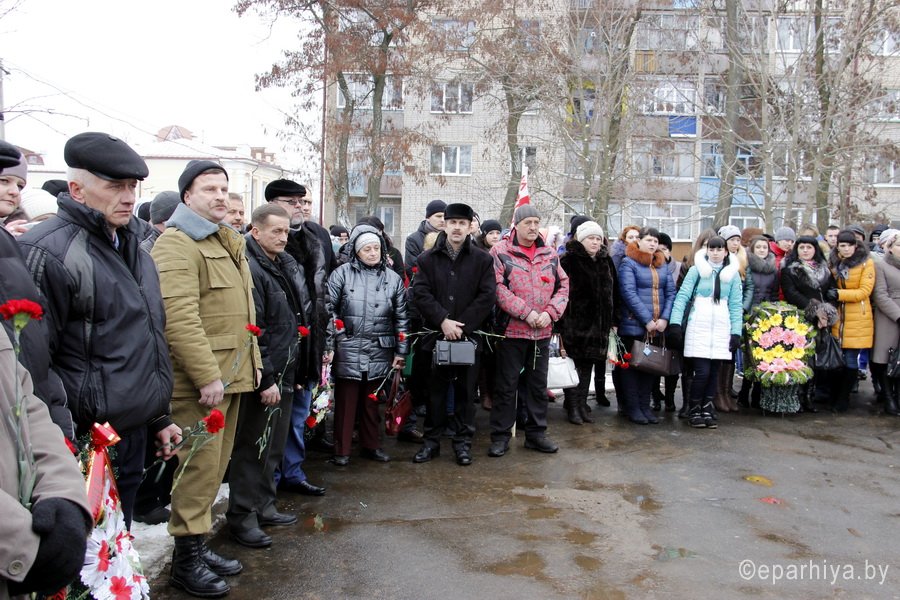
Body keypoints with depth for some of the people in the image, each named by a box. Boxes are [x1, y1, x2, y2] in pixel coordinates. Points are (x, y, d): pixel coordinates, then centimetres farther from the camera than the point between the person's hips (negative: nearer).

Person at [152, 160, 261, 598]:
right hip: (200, 380, -9)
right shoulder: (177, 243, -12)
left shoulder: (228, 241, 18)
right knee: (199, 467, -2)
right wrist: (207, 376, -23)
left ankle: (199, 545, 29)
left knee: (215, 466, 16)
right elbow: (178, 316, -22)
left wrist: (252, 361, 18)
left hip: (231, 375, 9)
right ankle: (187, 560, 12)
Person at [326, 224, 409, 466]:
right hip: (348, 350, -2)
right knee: (346, 400, 3)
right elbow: (329, 311, -2)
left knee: (372, 401, 13)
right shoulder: (342, 274, -2)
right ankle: (342, 450, 16)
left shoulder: (393, 278, 6)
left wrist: (401, 351, 7)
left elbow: (401, 318, 9)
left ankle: (371, 445, 27)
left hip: (380, 351, 2)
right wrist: (328, 346, -7)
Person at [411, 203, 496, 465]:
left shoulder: (482, 259, 3)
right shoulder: (428, 258, 5)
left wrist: (462, 325, -12)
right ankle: (432, 440, 20)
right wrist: (443, 321, -14)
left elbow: (487, 296, -4)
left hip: (470, 335, 0)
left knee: (465, 390, 7)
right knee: (435, 389, 8)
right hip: (435, 334, 1)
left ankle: (463, 442, 18)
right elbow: (420, 293, -3)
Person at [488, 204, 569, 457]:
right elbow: (498, 288, -13)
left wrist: (550, 313, -7)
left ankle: (536, 432, 26)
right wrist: (526, 312, -17)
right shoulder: (501, 251, -4)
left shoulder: (550, 254, 10)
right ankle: (500, 435, 14)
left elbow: (563, 286, 9)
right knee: (506, 385, 3)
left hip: (542, 332, 5)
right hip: (511, 330, -4)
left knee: (538, 384, 13)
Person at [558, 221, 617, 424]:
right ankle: (572, 406, 7)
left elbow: (613, 292, 18)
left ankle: (582, 403, 19)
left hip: (598, 323, 6)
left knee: (588, 363, 10)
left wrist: (612, 320, 14)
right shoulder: (569, 260, -7)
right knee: (573, 362, -1)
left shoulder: (606, 261, 13)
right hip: (574, 322, -6)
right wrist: (562, 321, -18)